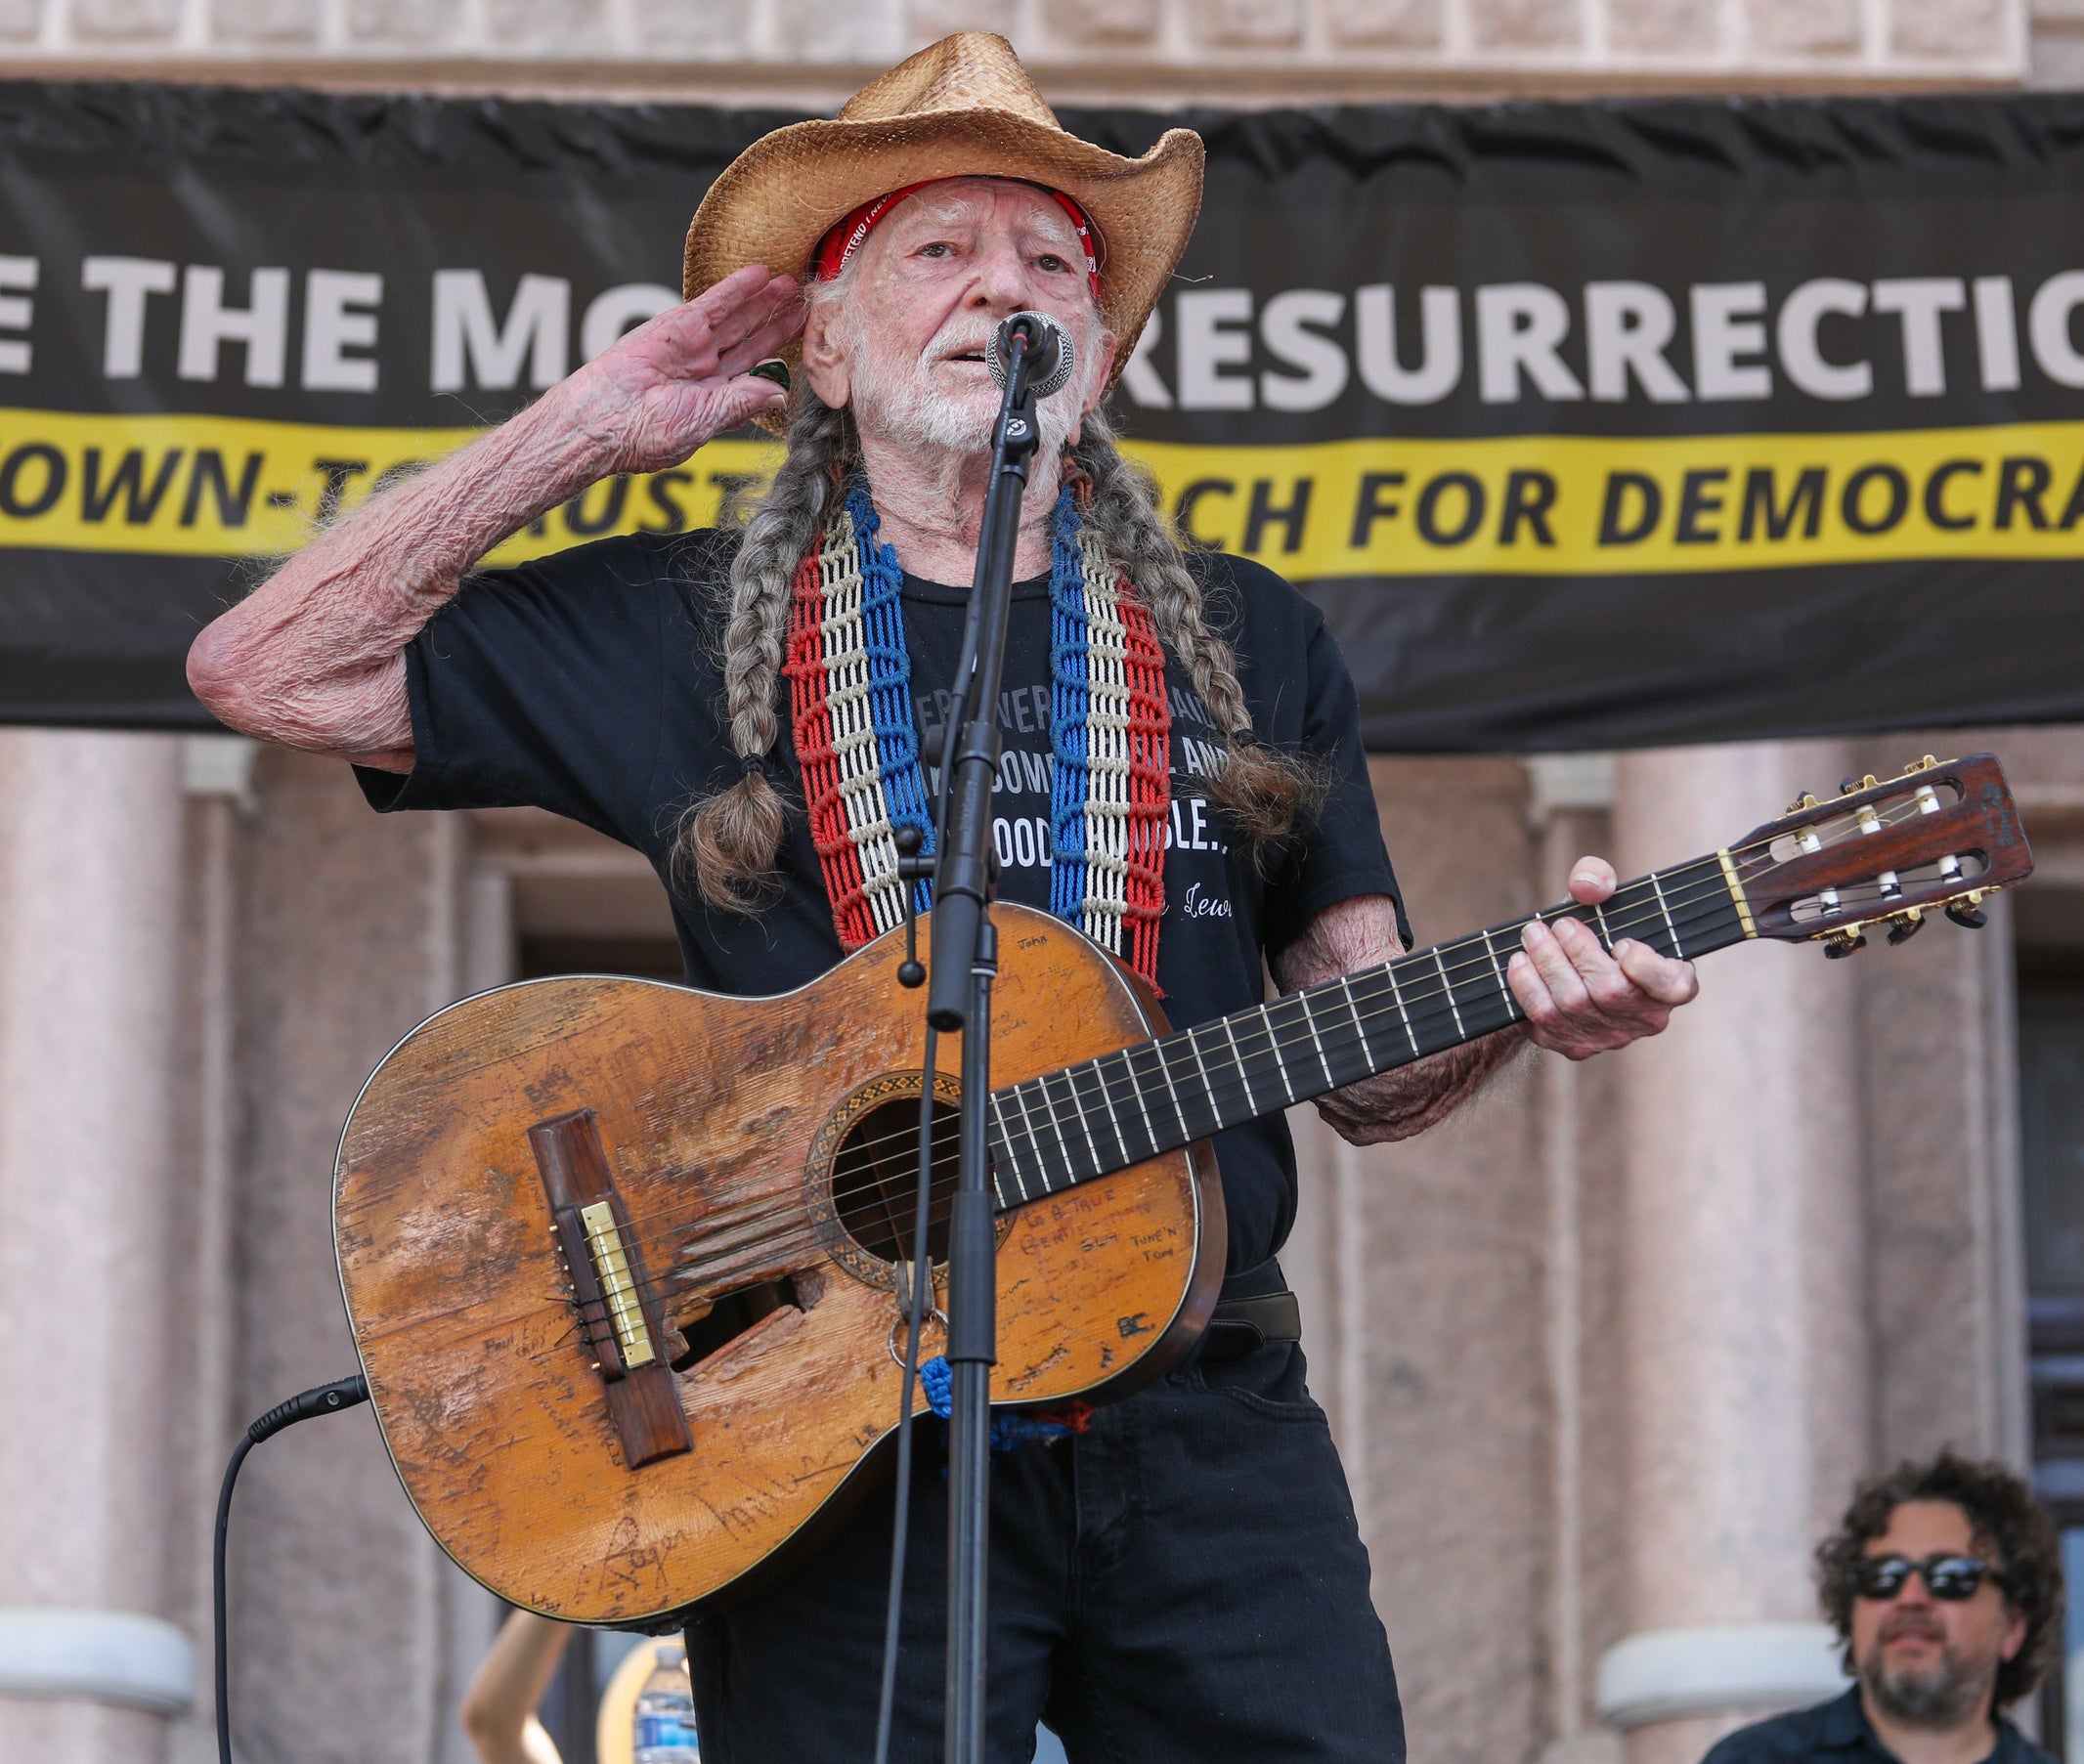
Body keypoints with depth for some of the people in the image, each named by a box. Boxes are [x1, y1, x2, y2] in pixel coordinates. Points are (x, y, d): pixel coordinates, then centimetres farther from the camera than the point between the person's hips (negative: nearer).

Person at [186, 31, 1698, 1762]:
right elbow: (264, 672, 3)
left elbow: (1369, 1078, 12)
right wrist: (585, 429, 2)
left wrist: (1527, 998, -11)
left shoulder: (1247, 648, 14)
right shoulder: (691, 632, 9)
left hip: (1199, 1419, 2)